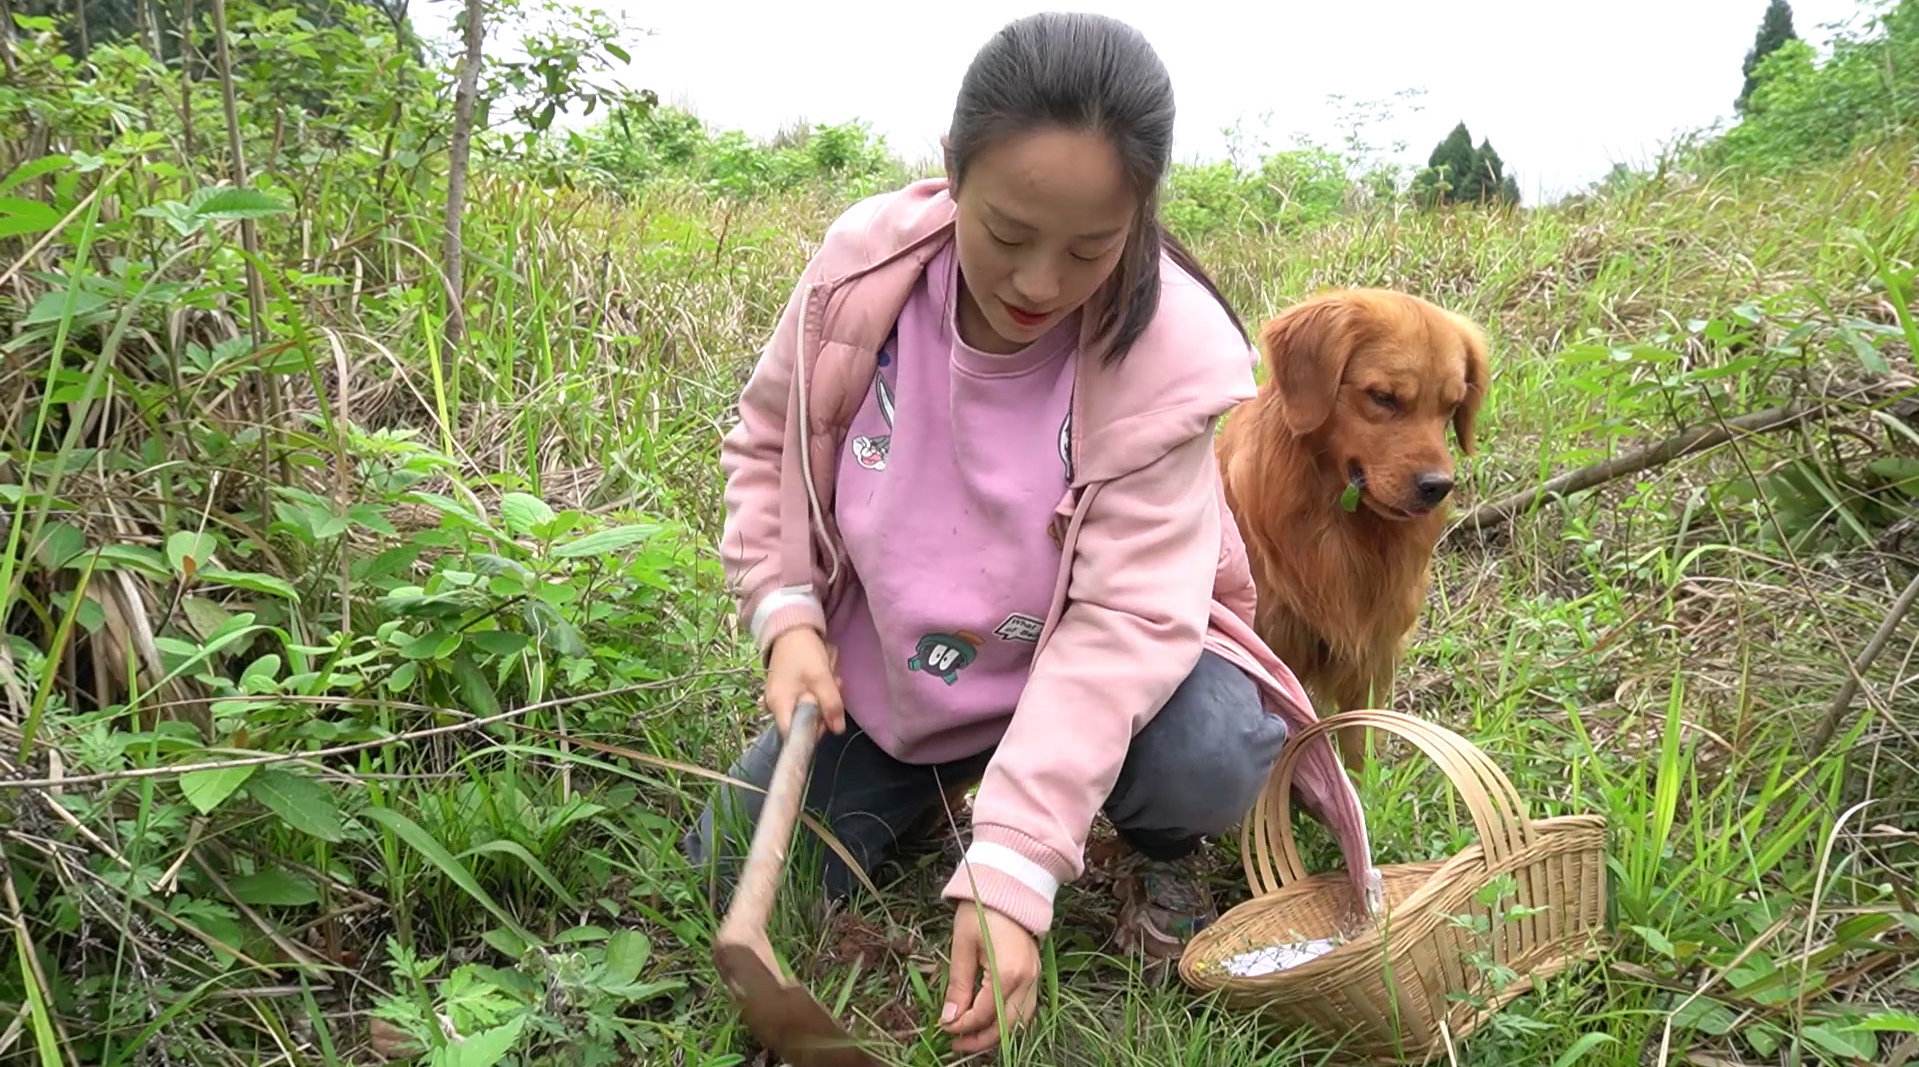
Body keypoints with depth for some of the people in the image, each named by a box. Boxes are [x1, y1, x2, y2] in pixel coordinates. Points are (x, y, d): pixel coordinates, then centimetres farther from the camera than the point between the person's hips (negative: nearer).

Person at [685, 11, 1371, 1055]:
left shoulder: (1172, 351, -27)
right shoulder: (864, 264, -19)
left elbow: (1122, 620, -30)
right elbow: (766, 444, 0)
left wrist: (1011, 872, -36)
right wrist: (785, 614, -16)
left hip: (1086, 672, -2)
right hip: (881, 673, 3)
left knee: (1210, 756, -34)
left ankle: (1161, 851, 5)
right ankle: (927, 785, 24)